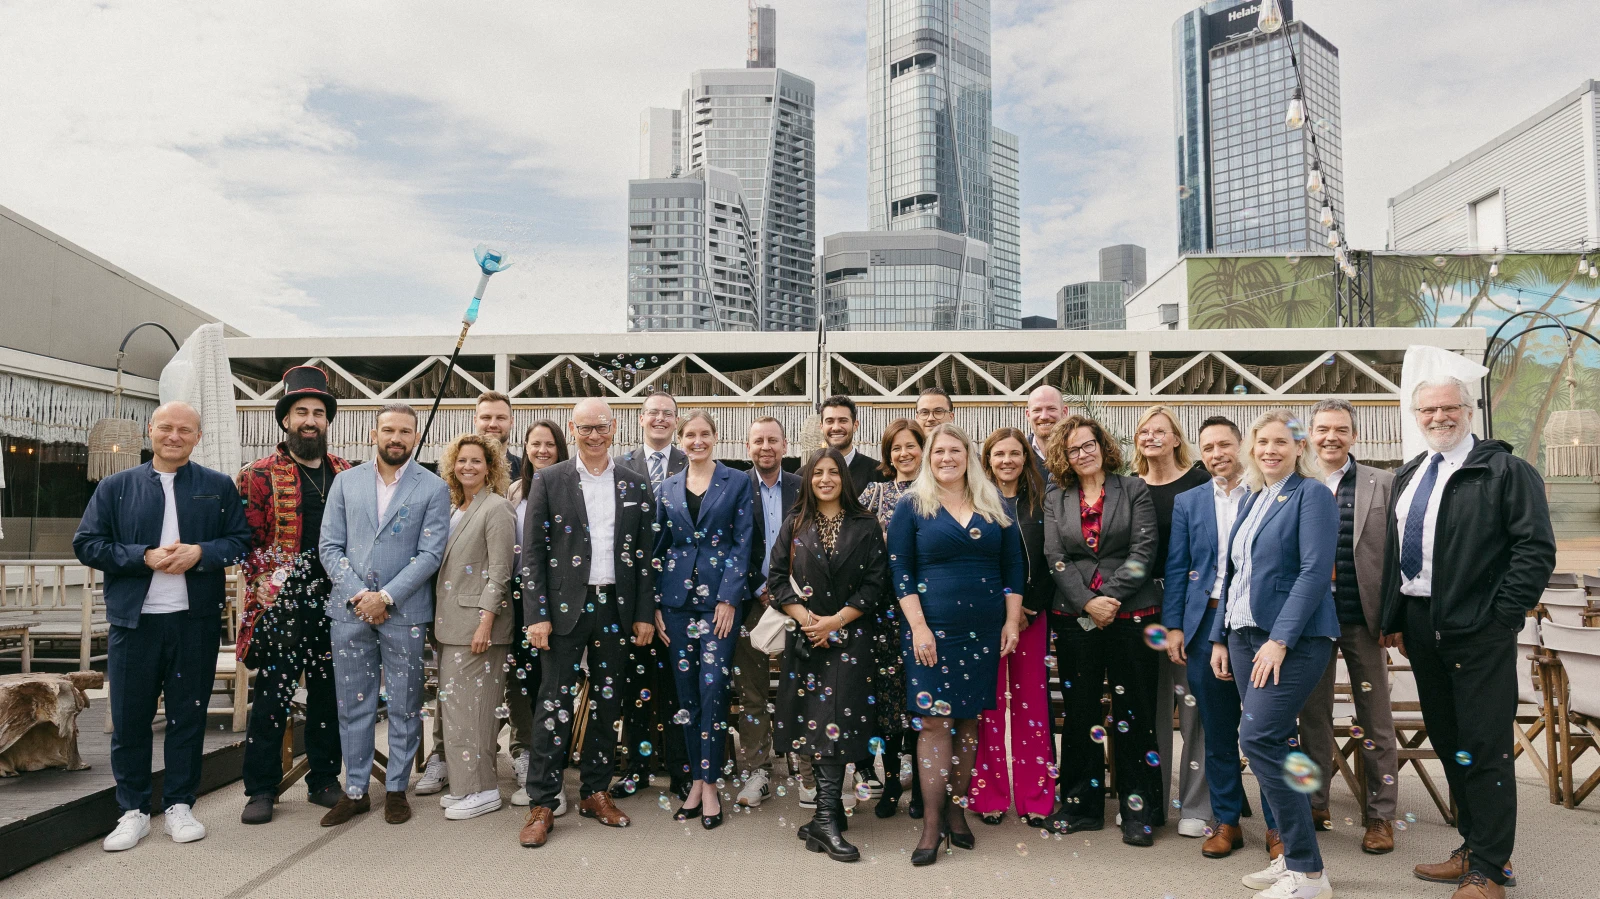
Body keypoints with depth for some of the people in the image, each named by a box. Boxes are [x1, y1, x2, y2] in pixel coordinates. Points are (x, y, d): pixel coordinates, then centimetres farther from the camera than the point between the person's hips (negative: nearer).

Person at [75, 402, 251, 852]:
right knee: (129, 718, 6)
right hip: (133, 620, 0)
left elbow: (242, 541, 3)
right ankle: (133, 811, 19)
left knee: (189, 715, 7)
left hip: (196, 621, 0)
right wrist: (144, 558, -11)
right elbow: (86, 544, 2)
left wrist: (200, 553, -15)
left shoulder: (219, 487, 7)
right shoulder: (115, 487, 7)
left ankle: (179, 806, 19)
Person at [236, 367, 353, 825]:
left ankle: (324, 779, 23)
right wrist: (267, 586, -9)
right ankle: (261, 789, 15)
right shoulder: (260, 475, 0)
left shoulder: (347, 474, 11)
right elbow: (248, 541, -2)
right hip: (282, 606, -3)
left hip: (335, 603, 3)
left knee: (329, 694, 11)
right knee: (273, 696, 2)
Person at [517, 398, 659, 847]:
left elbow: (646, 552, 7)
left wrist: (645, 614, 3)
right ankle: (542, 804, 9)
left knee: (608, 703, 10)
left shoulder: (635, 483, 7)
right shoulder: (549, 481, 1)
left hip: (616, 608, 3)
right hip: (565, 607, -2)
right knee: (555, 703, -1)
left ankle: (595, 792, 25)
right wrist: (537, 616, -8)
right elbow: (532, 553, -2)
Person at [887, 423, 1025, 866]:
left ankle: (957, 810, 21)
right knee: (935, 721, -4)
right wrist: (918, 626, -11)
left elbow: (1014, 565, 10)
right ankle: (932, 824, 3)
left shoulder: (994, 505, 9)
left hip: (983, 631, 3)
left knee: (968, 721, 9)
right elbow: (900, 570, -3)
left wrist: (1012, 621, 3)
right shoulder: (912, 506, 0)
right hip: (932, 630, -3)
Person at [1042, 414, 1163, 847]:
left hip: (1131, 613, -2)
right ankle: (1081, 804, 19)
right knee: (1080, 711, 7)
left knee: (1134, 711, 1)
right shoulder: (1056, 501, 11)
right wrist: (1087, 603, -10)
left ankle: (1137, 810, 12)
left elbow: (1143, 550, -4)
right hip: (1075, 616, 2)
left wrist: (1111, 597, -12)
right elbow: (1055, 558, 3)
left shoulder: (1134, 490, 5)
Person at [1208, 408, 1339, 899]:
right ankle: (1293, 855, 20)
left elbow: (1315, 573, -15)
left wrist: (1280, 640, -19)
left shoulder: (1311, 495, -7)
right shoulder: (1252, 500, 16)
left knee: (1258, 737, -14)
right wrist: (1221, 638, 15)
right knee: (1269, 744, 9)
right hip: (1245, 634, 8)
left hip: (1294, 637, -8)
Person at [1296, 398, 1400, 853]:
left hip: (1364, 618, -1)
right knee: (1313, 716, 11)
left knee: (1375, 721, 7)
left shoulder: (1382, 484, 1)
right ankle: (1314, 804, 25)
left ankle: (1380, 814, 20)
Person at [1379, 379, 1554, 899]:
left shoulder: (1505, 470, -4)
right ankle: (1472, 848, 27)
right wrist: (1394, 619, 14)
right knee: (1447, 742, 14)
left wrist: (1502, 615, -13)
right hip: (1420, 626, 7)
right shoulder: (1407, 477, 16)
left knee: (1484, 749, -2)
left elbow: (1536, 548, -9)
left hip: (1479, 629, -7)